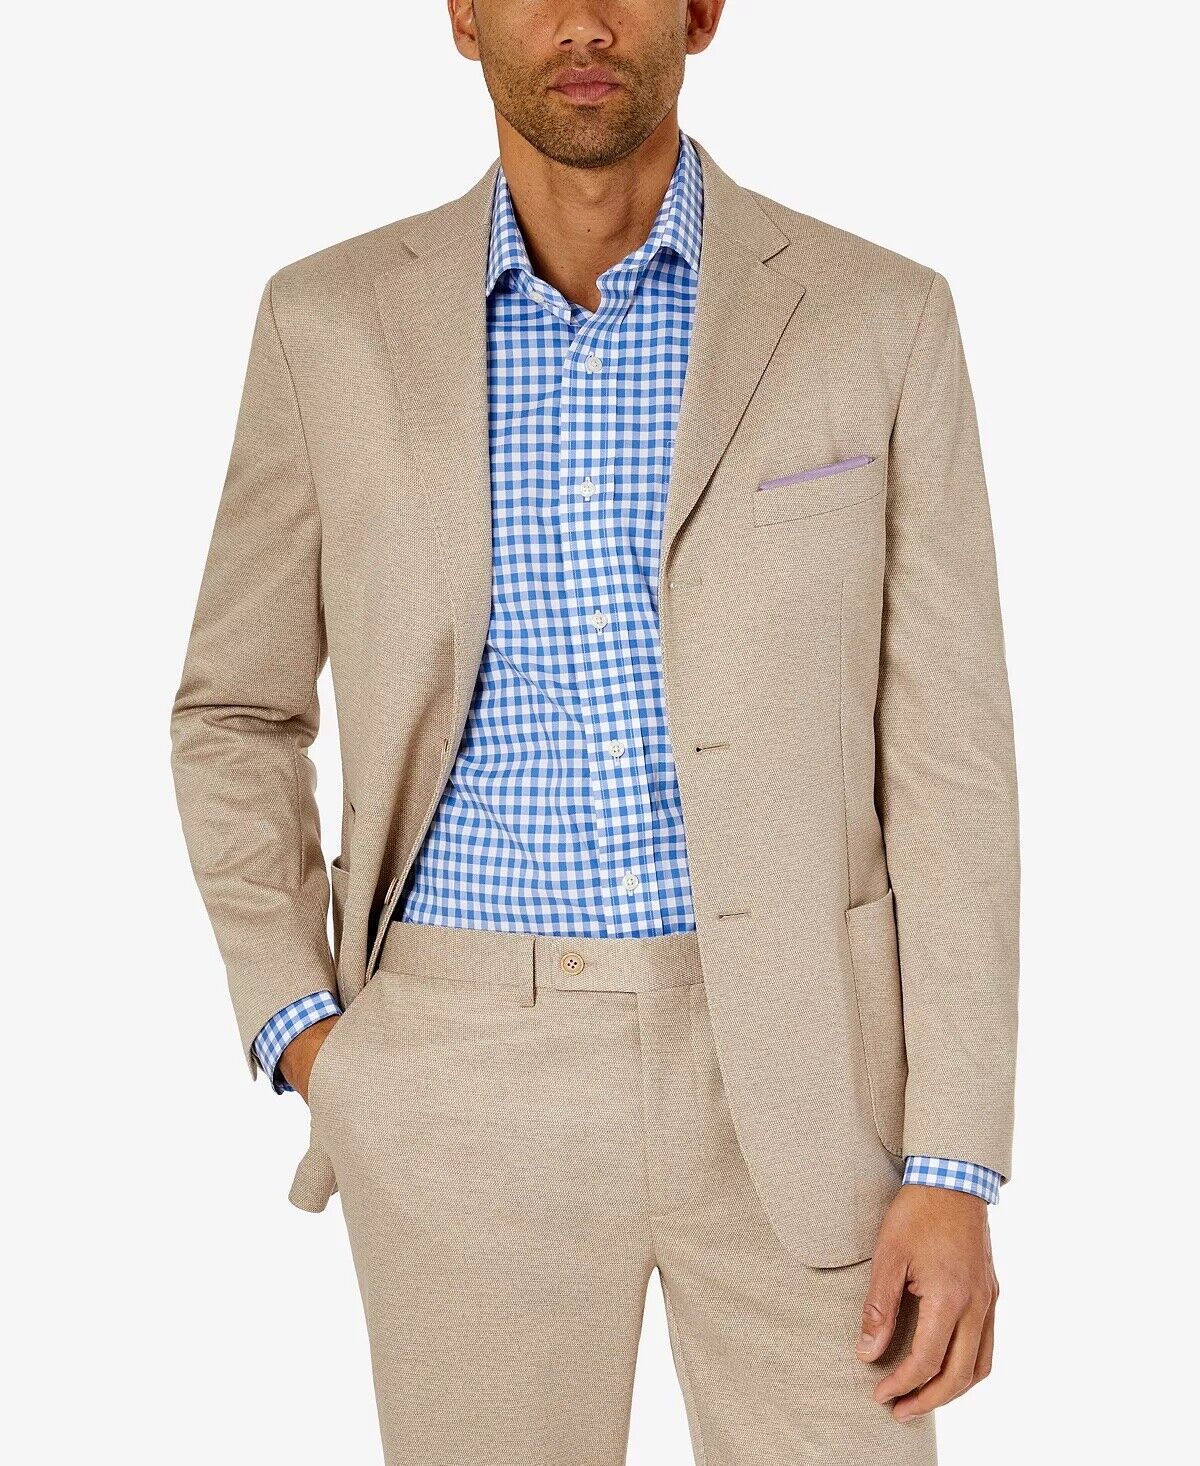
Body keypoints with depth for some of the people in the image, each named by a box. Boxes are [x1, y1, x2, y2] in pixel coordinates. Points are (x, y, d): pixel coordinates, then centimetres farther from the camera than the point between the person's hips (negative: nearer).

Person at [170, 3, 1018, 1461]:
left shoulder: (877, 319, -2)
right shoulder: (333, 321, 1)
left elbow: (944, 757, -3)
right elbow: (237, 714, 11)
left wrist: (956, 1173, -8)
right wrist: (300, 1037, -2)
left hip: (792, 1072, 0)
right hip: (473, 1079, 1)